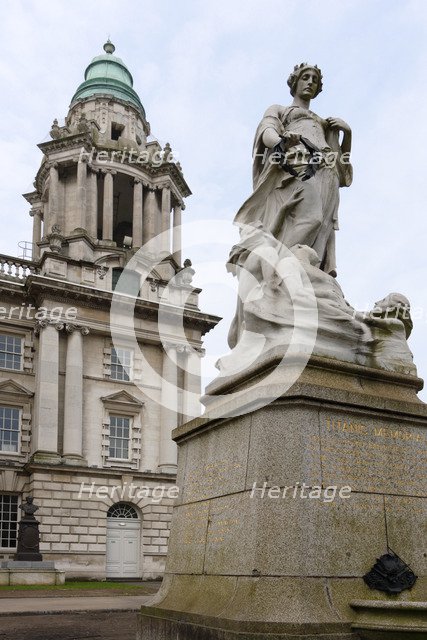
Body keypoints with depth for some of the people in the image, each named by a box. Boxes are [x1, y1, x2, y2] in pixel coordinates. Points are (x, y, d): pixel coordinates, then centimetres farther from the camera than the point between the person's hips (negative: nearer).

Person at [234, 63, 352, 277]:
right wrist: (282, 140, -22)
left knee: (319, 227, -22)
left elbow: (342, 161, 35)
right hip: (295, 167, -4)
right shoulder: (277, 110, 29)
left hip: (325, 176, 4)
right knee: (310, 217, -34)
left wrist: (347, 132, 18)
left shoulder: (323, 123, 41)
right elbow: (267, 132, 3)